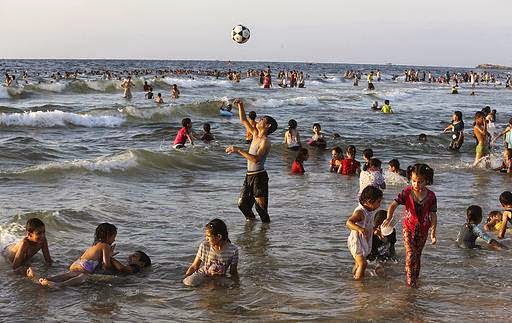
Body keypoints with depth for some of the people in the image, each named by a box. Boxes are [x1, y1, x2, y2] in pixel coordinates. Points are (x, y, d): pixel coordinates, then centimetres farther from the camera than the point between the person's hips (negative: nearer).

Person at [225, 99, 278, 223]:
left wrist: (239, 150, -26)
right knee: (242, 204, 11)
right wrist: (240, 105, 9)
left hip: (259, 176, -9)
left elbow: (255, 159, -27)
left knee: (261, 207, -8)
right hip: (249, 176, 9)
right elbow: (243, 120, 20)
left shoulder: (265, 141, -14)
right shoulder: (255, 134, 11)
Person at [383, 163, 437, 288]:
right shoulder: (407, 192, -13)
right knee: (410, 254, -13)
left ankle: (415, 279, 31)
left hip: (423, 229, 2)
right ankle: (409, 281, -6)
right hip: (408, 227, -2)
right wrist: (389, 218, -34)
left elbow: (433, 215, -4)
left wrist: (433, 233, -5)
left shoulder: (430, 196, -10)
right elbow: (393, 205, -16)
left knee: (418, 255, 14)